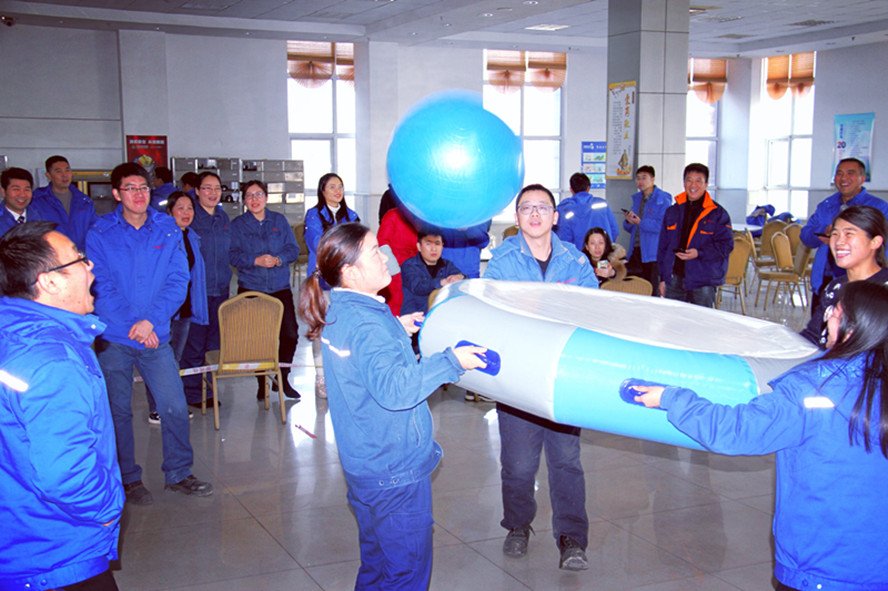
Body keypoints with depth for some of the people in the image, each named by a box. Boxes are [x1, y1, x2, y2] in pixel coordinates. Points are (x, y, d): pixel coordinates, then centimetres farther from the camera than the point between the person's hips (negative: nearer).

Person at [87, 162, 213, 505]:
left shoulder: (169, 231, 3)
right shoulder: (100, 235, -2)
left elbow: (179, 281, -2)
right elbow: (101, 287, -7)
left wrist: (151, 321, -14)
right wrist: (132, 323, -15)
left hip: (156, 336, 2)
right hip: (113, 338, -1)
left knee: (175, 407, 1)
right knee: (118, 411, 6)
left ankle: (178, 473, 19)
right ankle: (128, 479, 22)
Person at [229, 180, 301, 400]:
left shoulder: (279, 220, 10)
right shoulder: (237, 224, 5)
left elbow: (293, 248, 5)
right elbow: (233, 256, -5)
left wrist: (278, 259, -15)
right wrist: (257, 260, -20)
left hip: (280, 287, 2)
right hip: (250, 288, -2)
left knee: (290, 333, -2)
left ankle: (283, 379, 16)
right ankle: (262, 382, 13)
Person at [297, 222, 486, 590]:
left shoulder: (339, 312, 6)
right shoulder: (367, 325, -25)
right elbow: (393, 387, -35)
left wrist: (396, 329, 16)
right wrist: (450, 361, -31)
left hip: (365, 465, 10)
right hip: (395, 471, -10)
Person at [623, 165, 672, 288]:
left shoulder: (663, 200, -7)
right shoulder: (637, 198, 17)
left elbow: (662, 225, -18)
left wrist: (640, 222, -18)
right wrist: (628, 221, -3)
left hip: (652, 253, -7)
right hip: (635, 250, 7)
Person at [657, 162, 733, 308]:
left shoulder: (718, 213, -1)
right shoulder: (672, 211, 12)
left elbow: (726, 245, -5)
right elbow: (663, 245, 15)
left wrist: (699, 253, -19)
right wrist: (663, 278, 12)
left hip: (702, 283, -4)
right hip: (674, 279, 4)